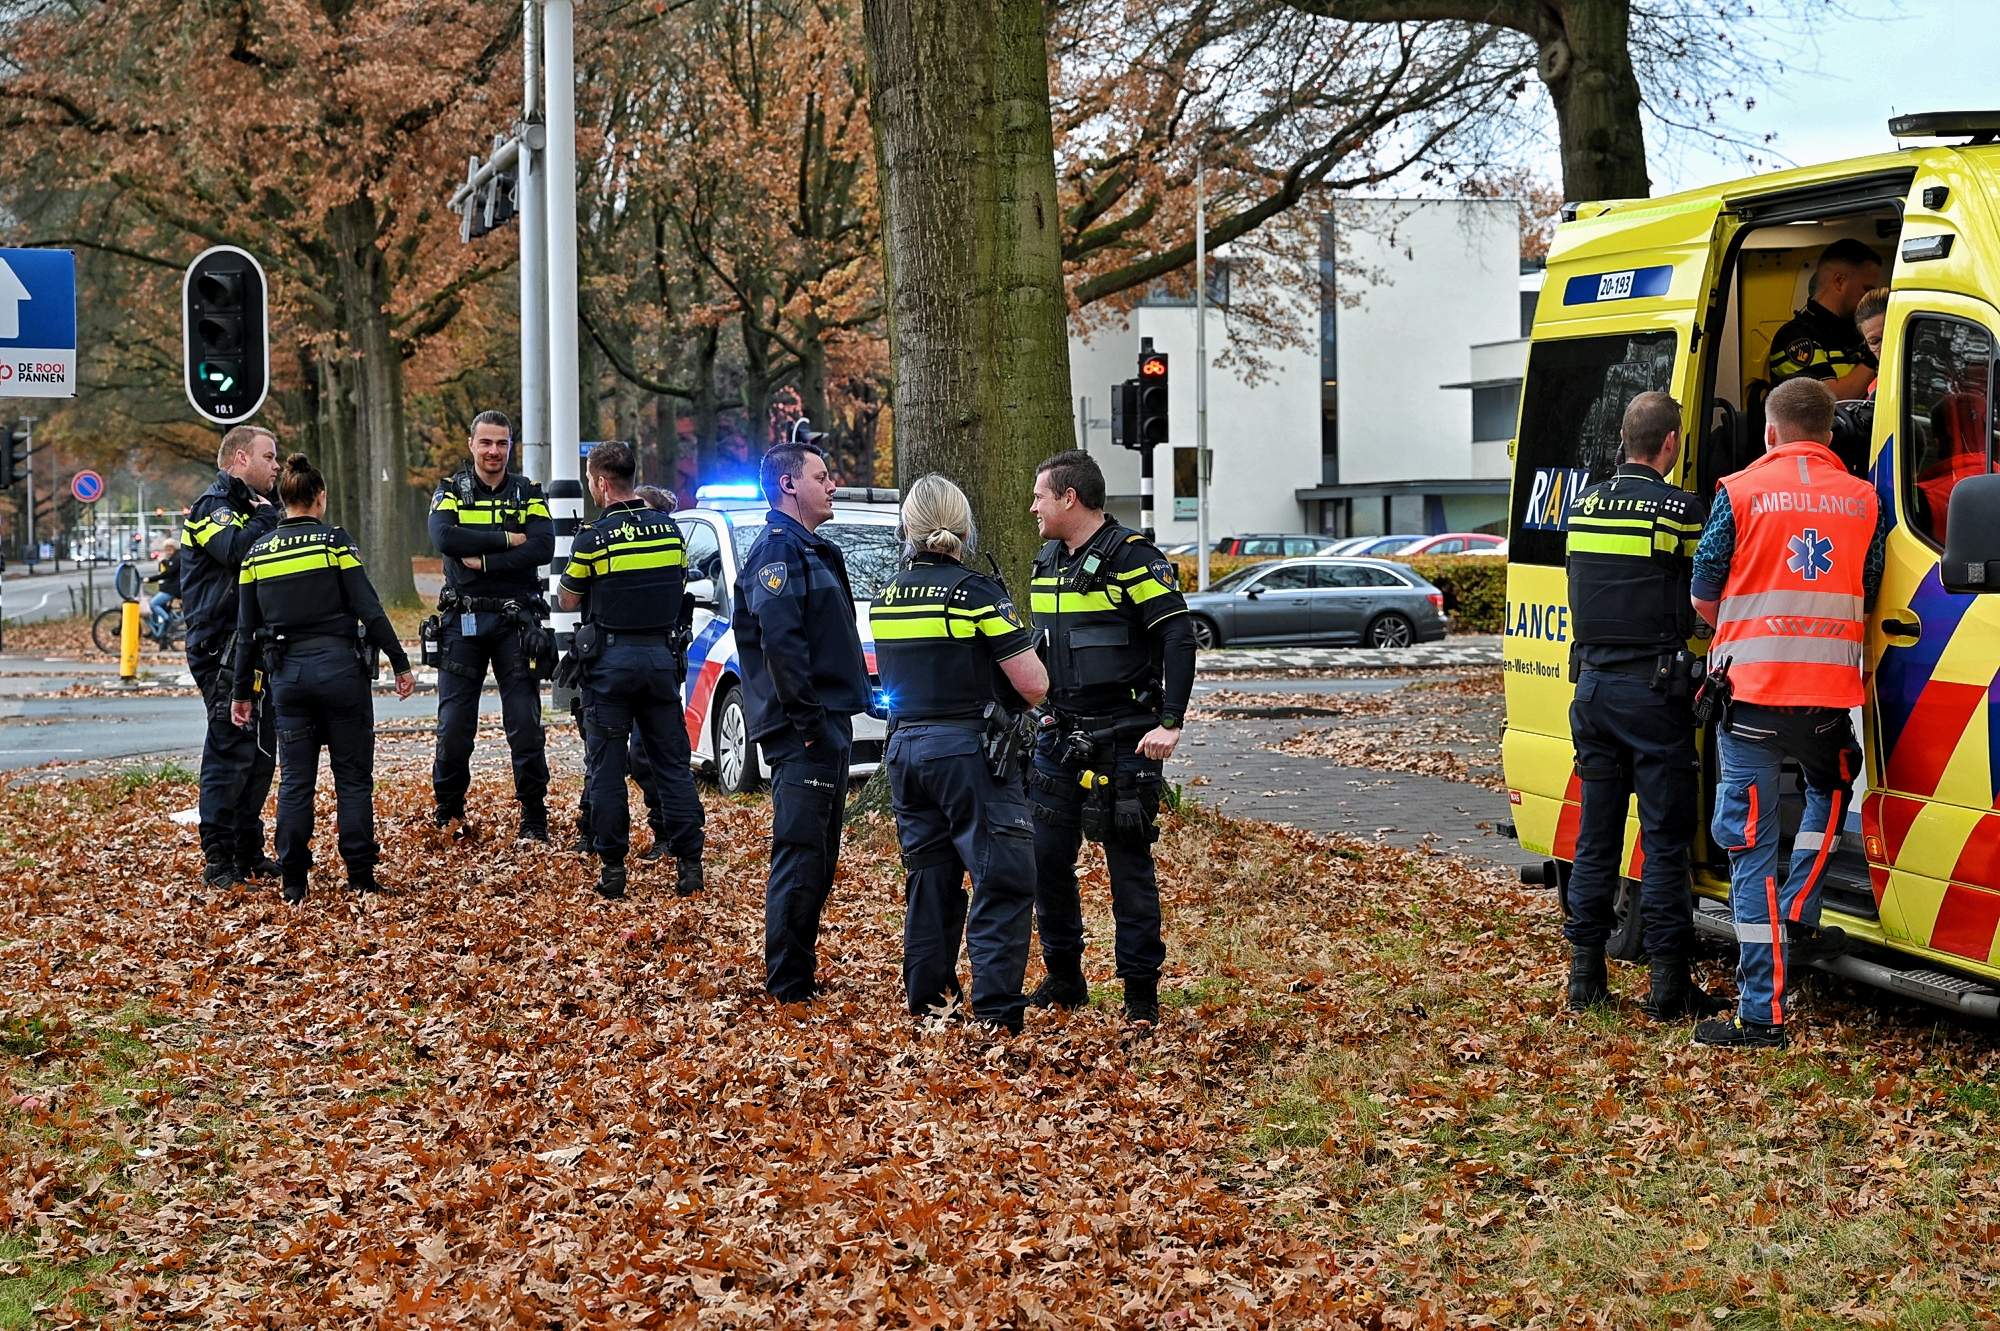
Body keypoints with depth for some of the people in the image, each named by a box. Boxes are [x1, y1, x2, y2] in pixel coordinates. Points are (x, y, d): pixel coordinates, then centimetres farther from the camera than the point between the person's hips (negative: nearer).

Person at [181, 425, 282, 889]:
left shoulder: (246, 507, 21)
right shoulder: (213, 507, -10)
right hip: (223, 647, -10)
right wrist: (267, 515, -13)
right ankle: (218, 860, -8)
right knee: (230, 751, -11)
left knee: (260, 751, 12)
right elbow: (238, 549, -29)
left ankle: (248, 851, 20)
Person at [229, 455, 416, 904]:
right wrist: (400, 664, -2)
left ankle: (294, 881, 7)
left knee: (295, 781, 9)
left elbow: (247, 630, 8)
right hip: (339, 666, -3)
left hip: (287, 673, 3)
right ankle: (360, 876, 5)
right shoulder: (335, 541, -5)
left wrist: (241, 691, 15)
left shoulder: (257, 553, 6)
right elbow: (369, 610, -9)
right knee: (353, 775, 5)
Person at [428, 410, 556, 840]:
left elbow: (544, 548, -9)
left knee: (525, 723, -2)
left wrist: (485, 561, -15)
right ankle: (449, 812, 16)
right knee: (453, 724, 1)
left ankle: (534, 818, 6)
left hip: (515, 620, 0)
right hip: (462, 621, 0)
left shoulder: (528, 493, 7)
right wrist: (506, 539, -14)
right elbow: (443, 537, -15)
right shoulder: (452, 490, 6)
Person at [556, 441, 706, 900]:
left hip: (611, 659, -4)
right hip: (661, 656, 4)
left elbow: (567, 601, 1)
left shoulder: (594, 538, -11)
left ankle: (612, 868, 3)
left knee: (606, 767, 4)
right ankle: (689, 864, 5)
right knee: (672, 763, 8)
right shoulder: (670, 529, 3)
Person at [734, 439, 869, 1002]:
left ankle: (800, 972, 23)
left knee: (817, 858, 15)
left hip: (828, 727, 11)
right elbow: (781, 641, -23)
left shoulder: (813, 551, 21)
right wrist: (806, 719, -24)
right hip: (804, 733, -11)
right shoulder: (778, 550, -12)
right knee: (799, 856, -8)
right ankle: (789, 986, -5)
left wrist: (852, 698, 18)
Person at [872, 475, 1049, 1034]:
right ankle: (996, 1011, -10)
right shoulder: (975, 591, -12)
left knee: (929, 877, 16)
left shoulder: (885, 597, 8)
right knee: (1003, 881, -3)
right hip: (969, 749, -7)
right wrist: (1017, 706, 8)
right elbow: (1033, 684, -12)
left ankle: (926, 1000, 20)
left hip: (906, 747, 7)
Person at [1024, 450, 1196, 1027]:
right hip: (1058, 736, 7)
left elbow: (1179, 637, -16)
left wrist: (1170, 723, -22)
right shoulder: (1047, 561, 12)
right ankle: (1064, 979, 21)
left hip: (1123, 739, -7)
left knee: (1129, 865, -2)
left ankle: (1141, 992, 7)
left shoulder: (1132, 557, -11)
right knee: (1047, 858, 7)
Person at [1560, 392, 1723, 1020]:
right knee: (1665, 840, -1)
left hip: (1591, 684, 6)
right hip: (1653, 689, -6)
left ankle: (1586, 973, 14)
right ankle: (1669, 983, 0)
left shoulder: (1584, 506, 8)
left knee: (1596, 834, 12)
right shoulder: (1680, 509, -11)